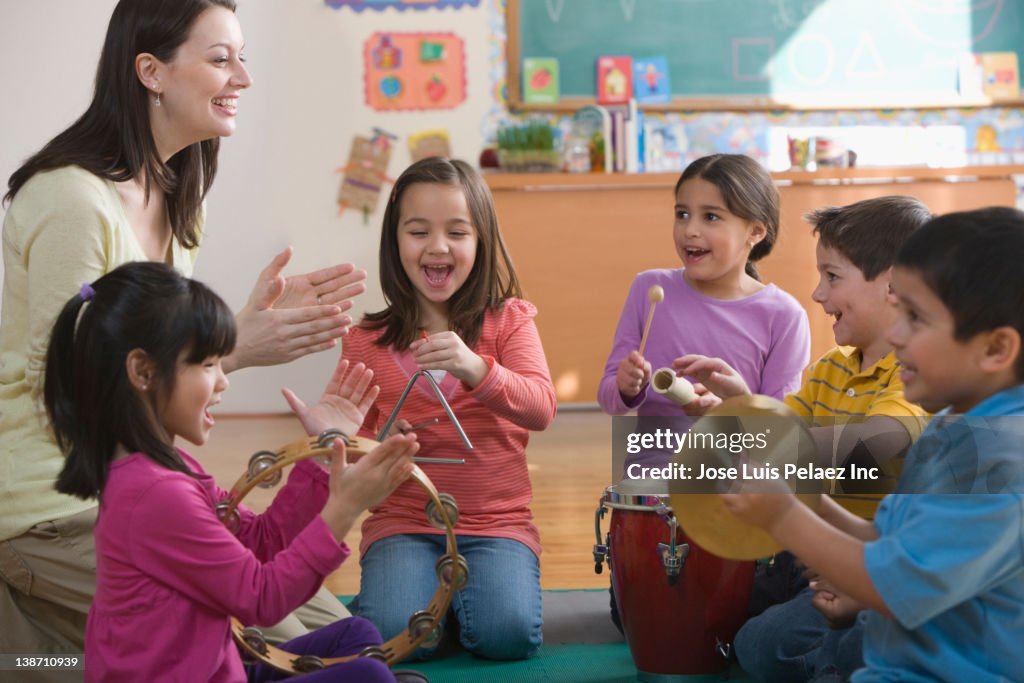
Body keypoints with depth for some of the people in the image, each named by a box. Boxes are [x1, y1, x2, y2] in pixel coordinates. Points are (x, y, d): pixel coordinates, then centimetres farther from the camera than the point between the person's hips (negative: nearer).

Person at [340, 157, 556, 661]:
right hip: (403, 521, 1)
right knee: (396, 636, -24)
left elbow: (541, 409, -14)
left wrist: (476, 368, -32)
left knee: (506, 634, -24)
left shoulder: (508, 321, 1)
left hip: (497, 522, 0)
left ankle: (457, 587, 9)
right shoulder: (366, 342, 3)